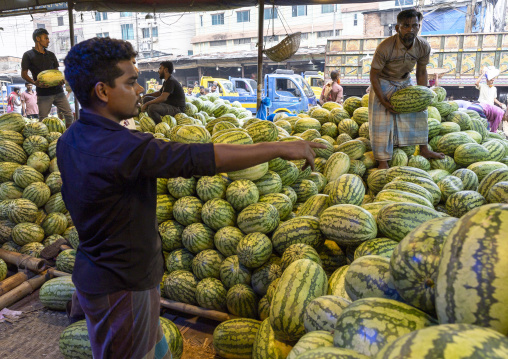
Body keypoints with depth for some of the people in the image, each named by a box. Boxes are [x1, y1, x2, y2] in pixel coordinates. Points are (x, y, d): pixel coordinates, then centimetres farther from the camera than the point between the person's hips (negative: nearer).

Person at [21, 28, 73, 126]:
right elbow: (24, 74, 1)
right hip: (43, 94, -4)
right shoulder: (28, 55, 3)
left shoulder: (51, 55, 17)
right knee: (43, 120, 0)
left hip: (58, 91, 4)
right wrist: (35, 83, -18)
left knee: (69, 114, 1)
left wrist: (61, 79, -2)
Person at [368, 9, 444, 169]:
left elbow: (421, 72, 0)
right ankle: (383, 161, -3)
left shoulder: (424, 46, -17)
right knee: (383, 120, -11)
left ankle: (424, 149, 24)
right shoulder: (385, 47, -32)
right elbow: (373, 74, -22)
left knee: (420, 111, 8)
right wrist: (383, 101, -23)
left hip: (405, 82, 5)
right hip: (383, 83, -5)